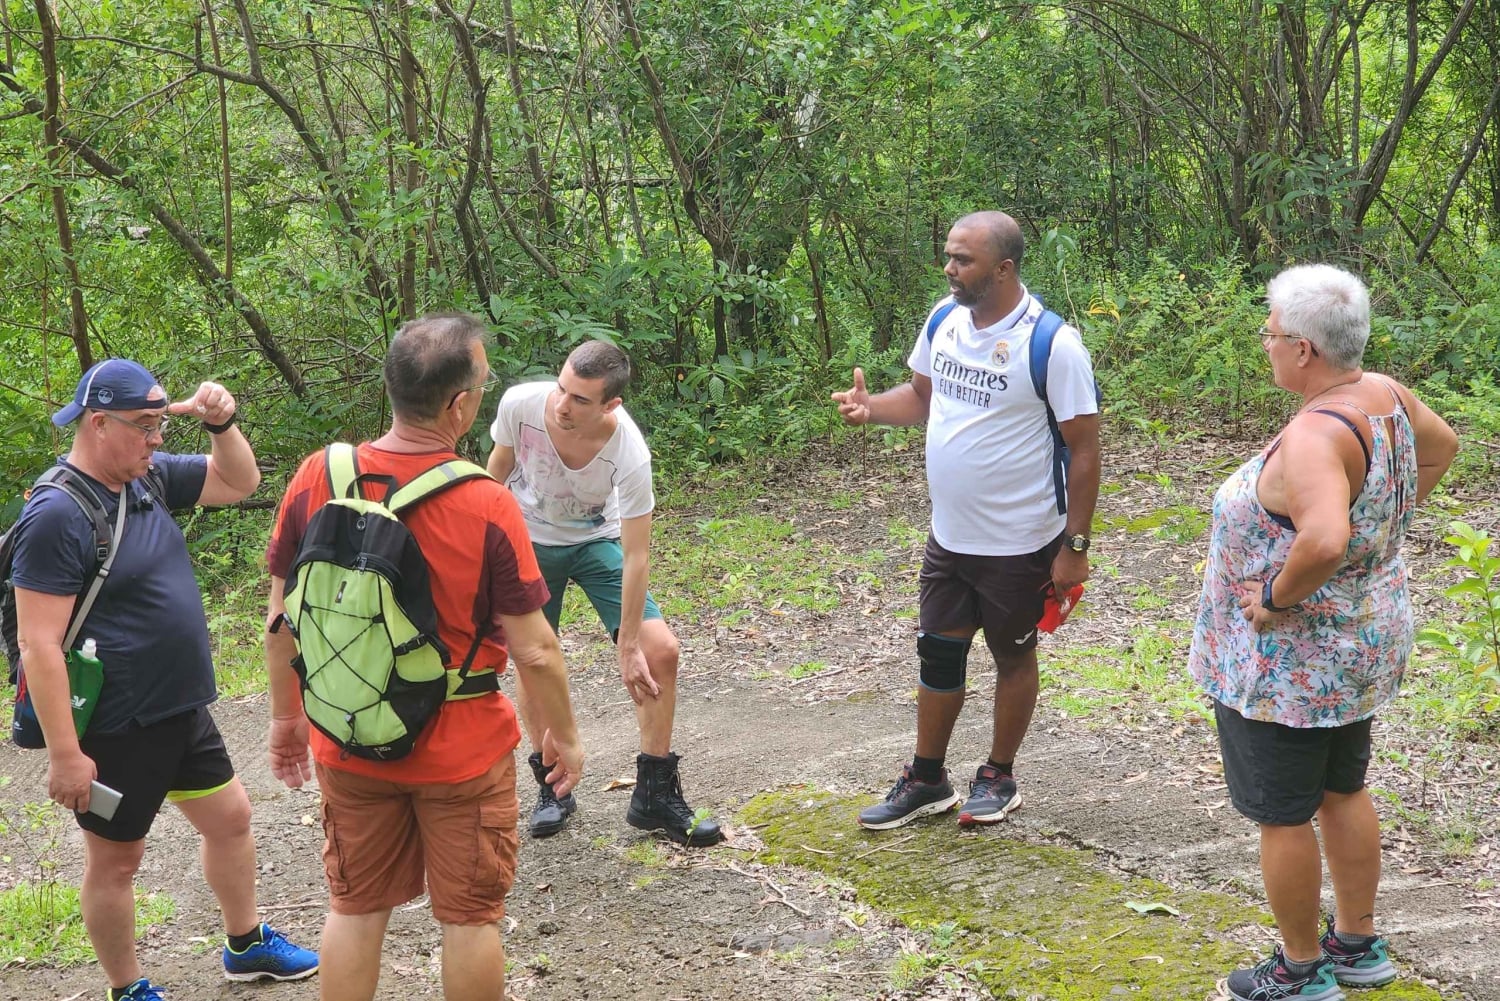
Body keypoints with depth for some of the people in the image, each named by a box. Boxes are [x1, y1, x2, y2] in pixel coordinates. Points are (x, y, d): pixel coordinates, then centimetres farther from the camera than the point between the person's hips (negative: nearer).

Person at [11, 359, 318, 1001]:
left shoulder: (149, 477, 2)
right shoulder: (57, 515, -22)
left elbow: (239, 482, 16)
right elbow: (38, 644, -23)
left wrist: (221, 423, -5)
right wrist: (65, 753, -24)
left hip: (183, 710, 9)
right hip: (116, 730, -9)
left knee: (230, 818, 21)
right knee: (116, 859, 9)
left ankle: (247, 946, 41)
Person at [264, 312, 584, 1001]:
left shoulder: (316, 479, -12)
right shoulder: (487, 506, -21)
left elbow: (280, 621, -3)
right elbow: (534, 650, -16)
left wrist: (285, 717, 12)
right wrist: (563, 734, 1)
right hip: (462, 751, -3)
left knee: (355, 908, 19)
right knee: (470, 917, 14)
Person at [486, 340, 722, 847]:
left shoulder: (630, 453, -34)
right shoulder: (520, 404, -30)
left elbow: (636, 556, -26)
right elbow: (498, 467, -6)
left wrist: (629, 646, -23)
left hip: (598, 540, -1)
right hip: (529, 540, 1)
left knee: (660, 651, -10)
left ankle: (655, 795, 5)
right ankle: (551, 786, 23)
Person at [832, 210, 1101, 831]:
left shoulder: (1052, 344, -21)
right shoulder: (943, 321, -2)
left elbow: (1085, 449, -16)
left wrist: (1074, 546, -16)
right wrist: (871, 408, -7)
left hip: (1020, 545, -6)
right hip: (949, 536, 6)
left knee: (1013, 657, 14)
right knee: (937, 654, 14)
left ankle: (999, 777, 31)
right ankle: (926, 781, 30)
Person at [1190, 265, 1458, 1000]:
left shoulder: (1314, 435, -31)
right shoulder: (1386, 395, -4)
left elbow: (1323, 542, -47)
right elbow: (1441, 446, 17)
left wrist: (1276, 597, -29)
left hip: (1292, 659, -9)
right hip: (1364, 639, 9)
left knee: (1283, 815, 8)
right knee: (1343, 791, 23)